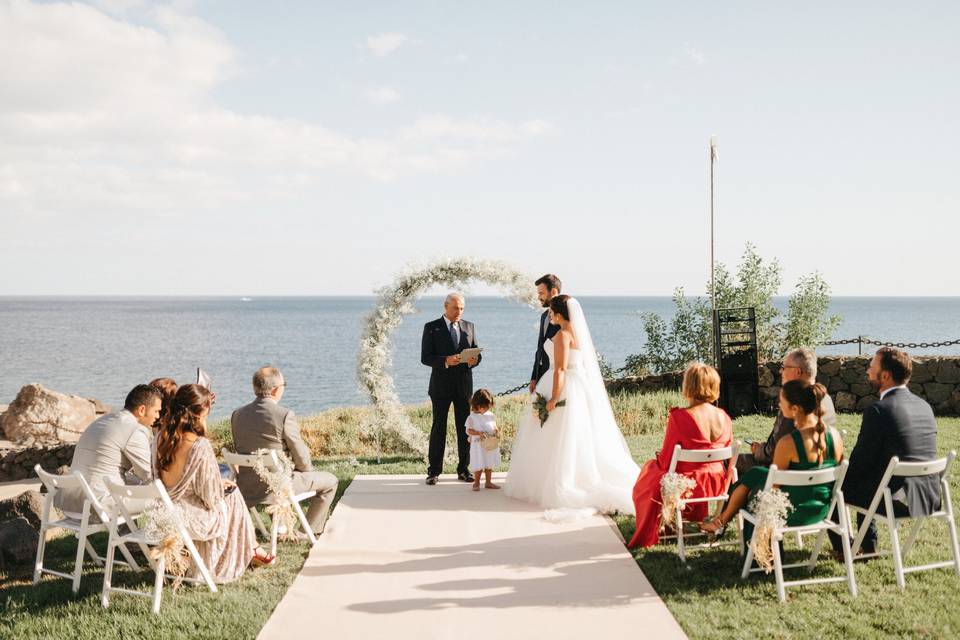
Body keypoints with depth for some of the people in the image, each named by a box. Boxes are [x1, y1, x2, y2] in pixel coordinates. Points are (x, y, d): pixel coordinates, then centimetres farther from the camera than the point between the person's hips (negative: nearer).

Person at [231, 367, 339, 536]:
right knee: (329, 481, 16)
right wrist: (307, 468, 9)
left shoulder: (237, 415, -3)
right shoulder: (285, 415, -21)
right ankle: (312, 529, 28)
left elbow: (239, 449, 10)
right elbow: (302, 459, -14)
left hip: (246, 488, 7)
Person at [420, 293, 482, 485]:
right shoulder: (431, 327, -2)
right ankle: (434, 471, 7)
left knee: (464, 427, 4)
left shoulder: (469, 327, 9)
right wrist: (445, 361, -24)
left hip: (464, 384, 3)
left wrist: (474, 360, -14)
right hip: (441, 385, -3)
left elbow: (476, 353, 10)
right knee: (439, 427, 1)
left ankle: (463, 469, 12)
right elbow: (425, 357, -7)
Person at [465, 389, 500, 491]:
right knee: (479, 466, -2)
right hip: (478, 445, -5)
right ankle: (476, 483, 12)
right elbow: (468, 430, -10)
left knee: (489, 464, 13)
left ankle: (488, 482, 25)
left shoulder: (491, 415, 7)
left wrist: (497, 431, -6)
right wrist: (479, 433, -24)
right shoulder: (472, 417, -8)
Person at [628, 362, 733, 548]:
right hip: (717, 486, 5)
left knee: (651, 467, 27)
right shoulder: (724, 417, -6)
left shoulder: (679, 417, -23)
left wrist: (659, 457, 10)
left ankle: (650, 534, 38)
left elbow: (666, 462, -15)